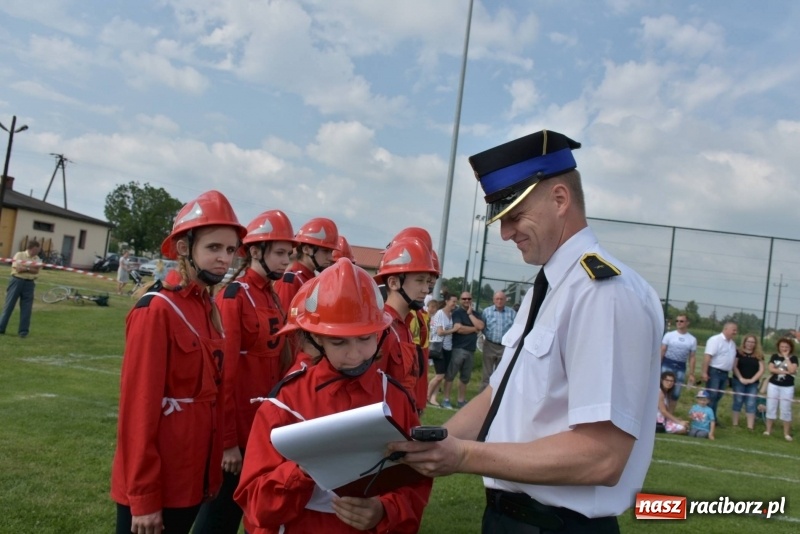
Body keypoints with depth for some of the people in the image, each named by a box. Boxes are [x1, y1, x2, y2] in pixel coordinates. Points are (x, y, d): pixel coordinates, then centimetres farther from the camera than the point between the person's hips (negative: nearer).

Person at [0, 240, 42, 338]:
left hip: (29, 284, 3)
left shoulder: (37, 259, 8)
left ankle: (23, 330, 7)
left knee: (26, 308, 1)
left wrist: (23, 267, -12)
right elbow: (18, 268, -13)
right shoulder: (19, 255, -2)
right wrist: (30, 267, -7)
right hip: (17, 281, -3)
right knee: (9, 305, 2)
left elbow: (36, 271, -6)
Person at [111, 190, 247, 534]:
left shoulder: (208, 309, 6)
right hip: (154, 487, -7)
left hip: (192, 479, 7)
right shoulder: (156, 309, -17)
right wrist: (142, 497, -15)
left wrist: (211, 471, 11)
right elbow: (139, 407, -18)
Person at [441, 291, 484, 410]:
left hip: (471, 350, 6)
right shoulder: (457, 312, -2)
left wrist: (470, 314, -4)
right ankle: (446, 399, 4)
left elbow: (481, 326, -3)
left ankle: (461, 400, 21)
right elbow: (459, 329, -16)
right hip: (458, 348, -5)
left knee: (465, 377, 11)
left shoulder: (475, 314, 15)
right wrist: (474, 329, -3)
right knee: (450, 375, -2)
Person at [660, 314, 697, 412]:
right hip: (667, 365, -2)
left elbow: (692, 357, 6)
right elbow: (662, 351, -1)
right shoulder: (669, 335, -1)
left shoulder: (692, 339, 5)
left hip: (681, 367, 2)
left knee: (676, 394, 7)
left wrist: (691, 374, 2)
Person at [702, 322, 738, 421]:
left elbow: (733, 358, 22)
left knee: (717, 397, 12)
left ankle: (712, 417, 19)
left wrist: (729, 374, 18)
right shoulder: (715, 340, -12)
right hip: (714, 372, -8)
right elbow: (707, 356, -19)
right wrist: (704, 372, -24)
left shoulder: (732, 343, 15)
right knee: (711, 396, -7)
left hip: (725, 373, 8)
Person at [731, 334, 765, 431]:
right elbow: (734, 367, -5)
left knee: (751, 404, 0)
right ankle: (735, 425, 5)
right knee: (738, 402, 1)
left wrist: (752, 380, -8)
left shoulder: (759, 355, 6)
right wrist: (741, 378, -13)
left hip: (753, 383, 2)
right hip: (739, 382, -2)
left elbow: (761, 370, 2)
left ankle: (750, 427, -1)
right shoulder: (738, 352, -1)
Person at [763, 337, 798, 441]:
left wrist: (786, 357, -13)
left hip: (787, 387, -2)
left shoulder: (793, 358, -1)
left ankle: (786, 433, 9)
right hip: (773, 385, 2)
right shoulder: (774, 356, 4)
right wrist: (785, 371, -14)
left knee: (786, 410, 1)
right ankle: (768, 430, 14)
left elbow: (792, 370, -17)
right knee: (771, 408, 6)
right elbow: (771, 369, -8)